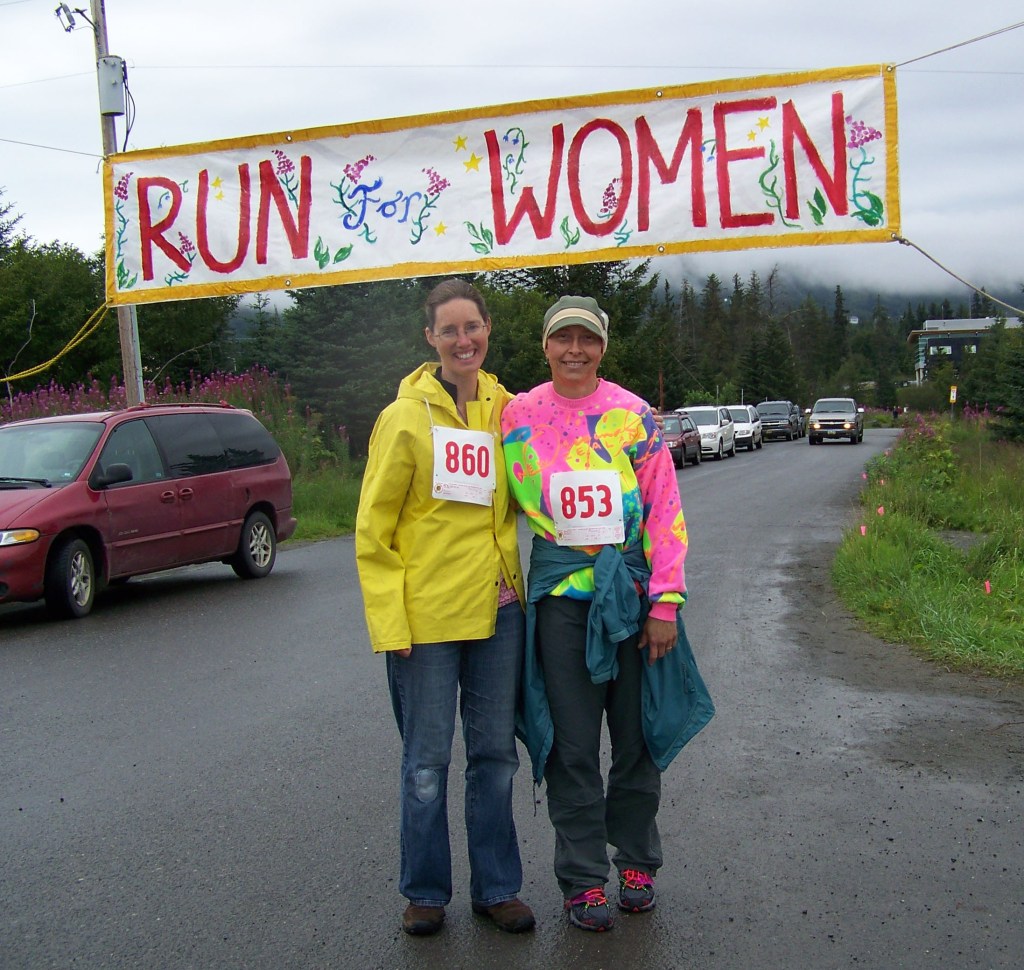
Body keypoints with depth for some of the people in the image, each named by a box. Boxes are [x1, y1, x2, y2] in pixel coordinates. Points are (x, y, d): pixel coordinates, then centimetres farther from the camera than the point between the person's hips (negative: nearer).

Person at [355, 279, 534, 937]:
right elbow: (373, 530, -6)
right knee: (427, 761, 6)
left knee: (495, 754, 12)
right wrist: (389, 623, -11)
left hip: (497, 608, 4)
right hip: (426, 613, -4)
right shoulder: (406, 417, -6)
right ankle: (426, 892, 23)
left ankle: (497, 888, 26)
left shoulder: (506, 408, 6)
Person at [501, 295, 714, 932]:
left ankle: (637, 862, 29)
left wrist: (665, 603, -6)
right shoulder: (519, 416, 2)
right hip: (559, 593, 0)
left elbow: (665, 512, -1)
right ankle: (583, 877, 17)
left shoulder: (634, 416, -1)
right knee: (571, 743, 3)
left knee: (637, 734, 10)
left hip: (632, 589, 0)